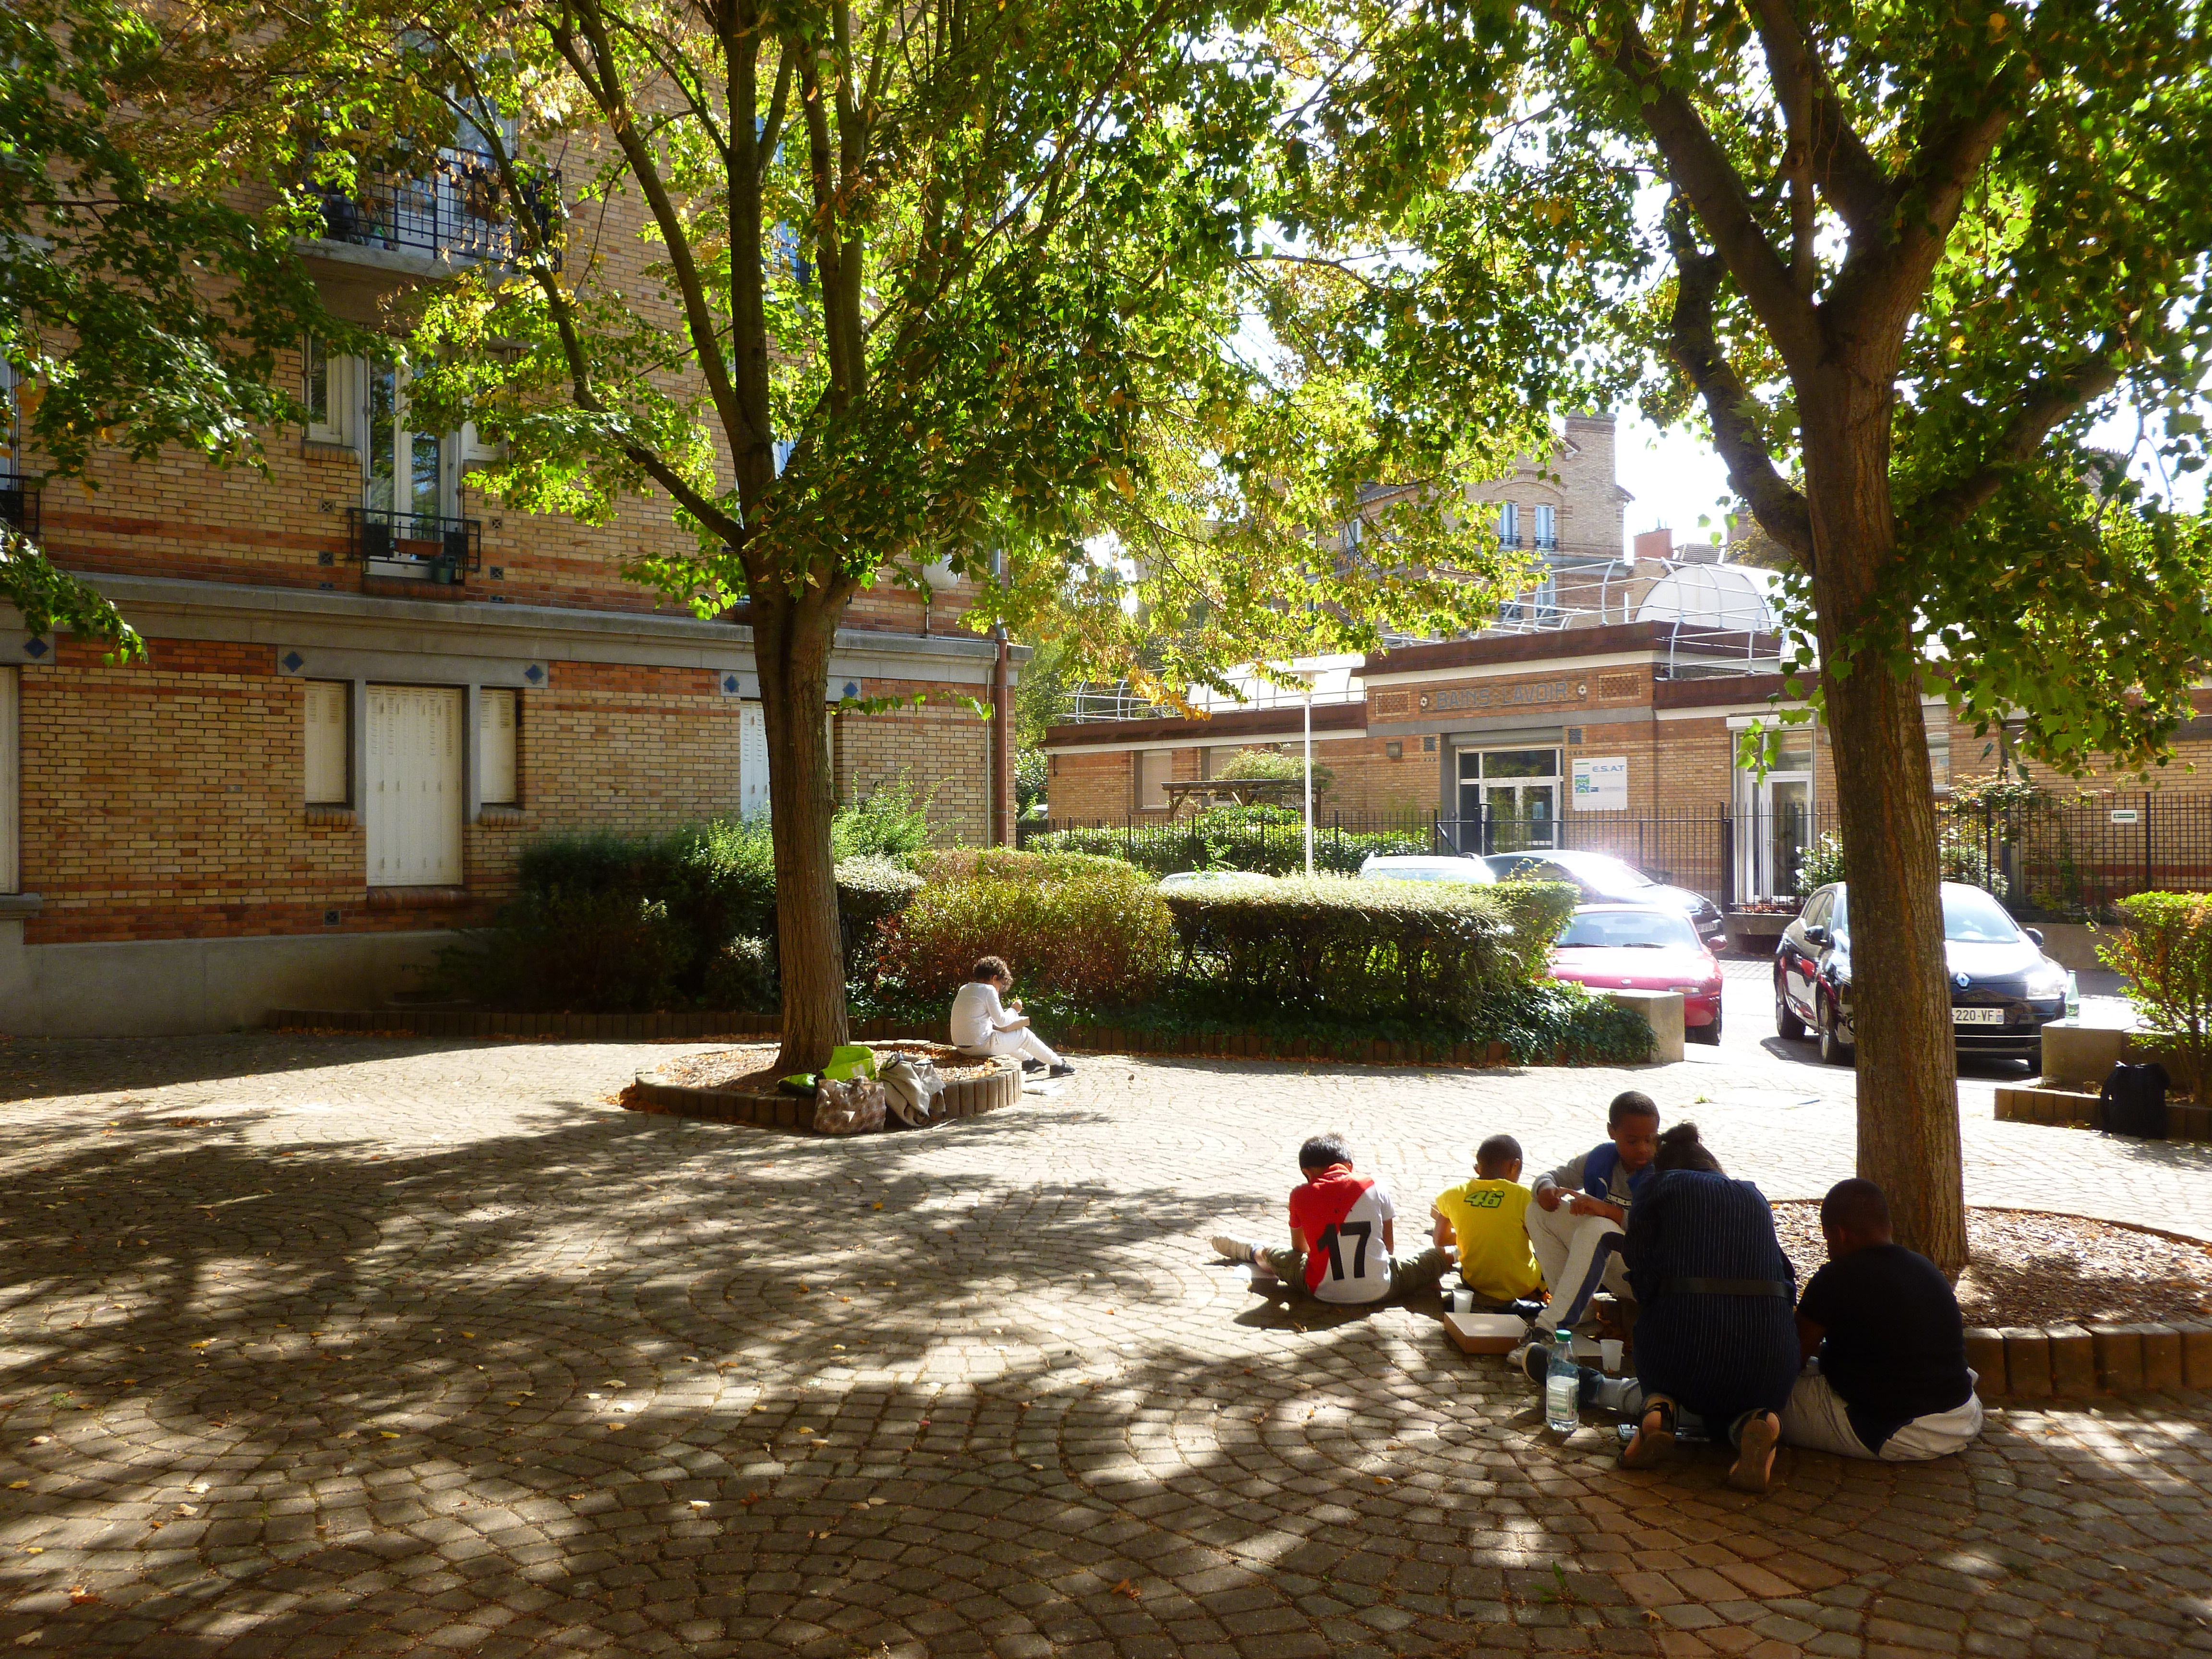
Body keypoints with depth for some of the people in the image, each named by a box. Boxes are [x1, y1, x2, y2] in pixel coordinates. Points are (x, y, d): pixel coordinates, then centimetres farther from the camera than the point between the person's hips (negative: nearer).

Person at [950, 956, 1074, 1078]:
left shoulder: (964, 990, 10)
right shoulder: (988, 990, -14)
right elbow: (1001, 1021, -15)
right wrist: (1014, 1010, 2)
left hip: (961, 1046, 8)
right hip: (980, 1045, -8)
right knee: (1024, 1034, 9)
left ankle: (1029, 1060, 51)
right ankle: (1057, 1064, 22)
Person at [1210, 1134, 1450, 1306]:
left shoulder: (1300, 1195, -2)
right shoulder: (1376, 1187, -1)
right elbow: (1390, 1247, 8)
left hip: (1325, 1292, 1)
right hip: (1379, 1290, -1)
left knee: (1273, 1255, 29)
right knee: (1436, 1256, 20)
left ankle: (1253, 1251, 59)